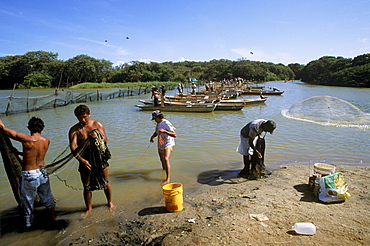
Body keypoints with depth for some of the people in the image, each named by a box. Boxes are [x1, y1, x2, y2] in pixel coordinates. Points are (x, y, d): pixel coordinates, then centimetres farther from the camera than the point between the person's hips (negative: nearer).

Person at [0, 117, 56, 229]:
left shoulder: (26, 139, -20)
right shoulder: (46, 141, -5)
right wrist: (19, 152, 20)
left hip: (28, 176, -4)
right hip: (42, 173, 5)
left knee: (27, 202, 16)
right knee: (48, 199, 22)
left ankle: (28, 225, 32)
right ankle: (53, 219, 39)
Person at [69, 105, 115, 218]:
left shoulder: (97, 125, -1)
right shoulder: (74, 129, -4)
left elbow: (106, 140, 2)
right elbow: (73, 146, -15)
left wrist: (98, 137, -21)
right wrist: (81, 160, -29)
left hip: (100, 159, 0)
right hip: (84, 160, 0)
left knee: (105, 182, 11)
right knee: (87, 186, 8)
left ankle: (110, 202, 34)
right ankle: (89, 208, 28)